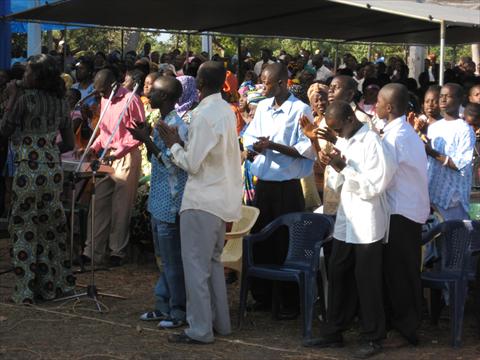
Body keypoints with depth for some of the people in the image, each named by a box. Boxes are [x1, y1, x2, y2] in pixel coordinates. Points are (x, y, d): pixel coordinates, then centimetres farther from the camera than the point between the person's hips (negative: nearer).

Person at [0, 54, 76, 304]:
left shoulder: (25, 98, -12)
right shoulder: (60, 102, 6)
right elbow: (69, 143, 11)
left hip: (28, 172, -6)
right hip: (53, 171, 6)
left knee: (24, 230, 2)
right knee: (51, 228, 15)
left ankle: (26, 291, 4)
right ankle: (54, 284, 22)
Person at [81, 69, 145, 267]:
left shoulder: (131, 100, -11)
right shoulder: (105, 100, 12)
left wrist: (117, 154, -18)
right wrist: (94, 148, 6)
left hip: (126, 157, -7)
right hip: (106, 156, 7)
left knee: (121, 207, 0)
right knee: (99, 203, 4)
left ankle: (117, 251, 9)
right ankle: (92, 250, 8)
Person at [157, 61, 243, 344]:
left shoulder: (203, 114, -17)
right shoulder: (227, 111, 9)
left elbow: (192, 164, -16)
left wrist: (174, 145, -1)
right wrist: (183, 144, 8)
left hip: (202, 200, -9)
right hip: (224, 198, 9)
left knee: (196, 265, -2)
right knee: (213, 261, 19)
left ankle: (199, 330, 2)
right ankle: (220, 321, 24)